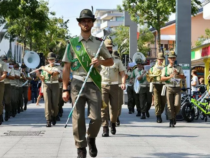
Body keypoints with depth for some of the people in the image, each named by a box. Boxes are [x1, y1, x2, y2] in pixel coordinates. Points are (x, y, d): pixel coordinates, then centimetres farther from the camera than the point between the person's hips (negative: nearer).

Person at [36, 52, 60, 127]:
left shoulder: (57, 67, 5)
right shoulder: (45, 67, 13)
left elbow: (54, 73, -17)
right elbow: (43, 79, 13)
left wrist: (46, 70, -15)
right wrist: (38, 75, -5)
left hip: (55, 85, -1)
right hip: (46, 85, 1)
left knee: (55, 103, -6)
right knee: (47, 102, -13)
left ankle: (54, 117, 23)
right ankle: (48, 120, -14)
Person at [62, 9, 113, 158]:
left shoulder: (98, 43, 9)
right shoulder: (72, 43, 5)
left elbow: (111, 61, 17)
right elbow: (66, 68, 5)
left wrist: (100, 62, -6)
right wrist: (65, 89, 0)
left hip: (94, 84, 1)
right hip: (77, 83, -1)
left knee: (96, 118, -6)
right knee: (78, 118, -2)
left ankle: (91, 138, 24)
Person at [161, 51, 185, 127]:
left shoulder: (179, 68, 12)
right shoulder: (165, 68, 9)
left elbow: (183, 77, 3)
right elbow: (162, 78, -1)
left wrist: (177, 74, -15)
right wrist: (169, 77, -17)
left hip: (177, 88, 1)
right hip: (169, 88, -1)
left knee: (177, 105, -11)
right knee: (170, 106, -4)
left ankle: (174, 116, 16)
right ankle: (171, 121, 1)